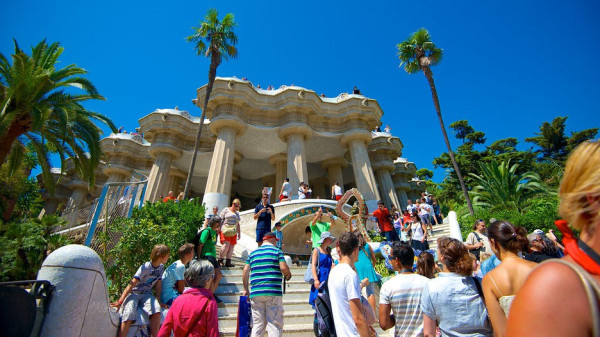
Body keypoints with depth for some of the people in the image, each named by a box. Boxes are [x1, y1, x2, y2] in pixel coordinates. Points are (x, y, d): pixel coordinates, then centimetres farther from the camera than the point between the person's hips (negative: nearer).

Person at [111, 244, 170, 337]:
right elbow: (132, 284, -20)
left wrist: (159, 301, -1)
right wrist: (120, 301, -24)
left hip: (146, 294, 3)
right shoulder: (145, 267, -17)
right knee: (129, 316, -31)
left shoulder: (161, 267, 1)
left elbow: (158, 284, 4)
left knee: (156, 310, -27)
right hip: (134, 293, -3)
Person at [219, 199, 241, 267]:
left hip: (233, 232, 6)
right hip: (225, 230, -6)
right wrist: (218, 229, -7)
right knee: (226, 244, -16)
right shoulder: (226, 210, 5)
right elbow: (220, 219, 1)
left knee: (232, 246, -2)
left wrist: (239, 233, 20)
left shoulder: (237, 213, 21)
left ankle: (228, 262, 1)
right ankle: (220, 260, -5)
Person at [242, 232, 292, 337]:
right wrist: (288, 275, 11)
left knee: (257, 324, 12)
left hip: (255, 293, 5)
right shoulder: (277, 251, 1)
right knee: (275, 323, 2)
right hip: (273, 293, -4)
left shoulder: (253, 253, 14)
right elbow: (283, 268, -10)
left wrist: (246, 289, 15)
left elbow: (246, 270, 9)